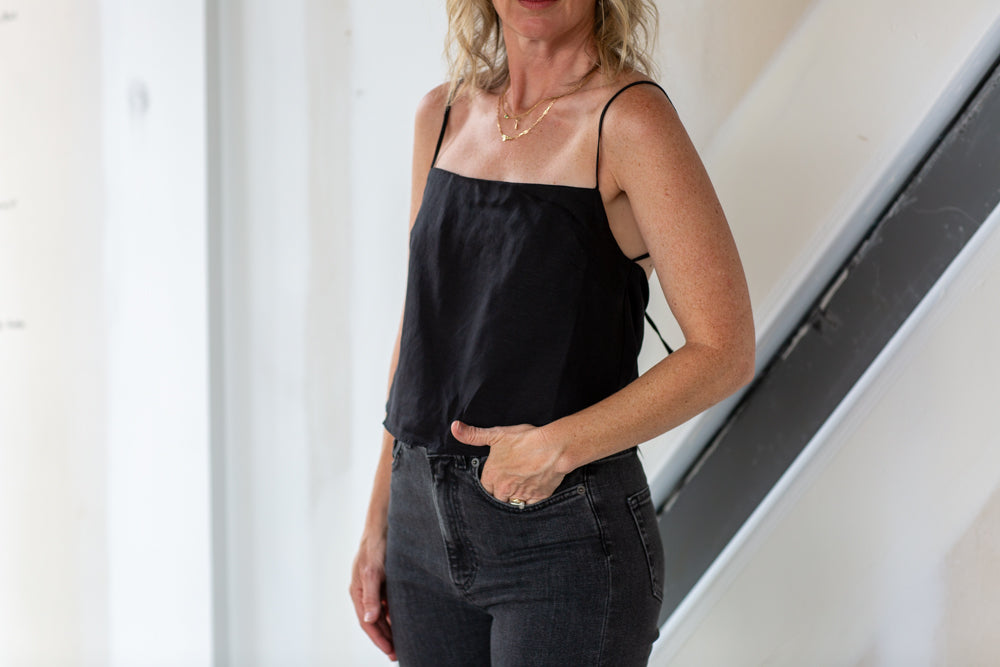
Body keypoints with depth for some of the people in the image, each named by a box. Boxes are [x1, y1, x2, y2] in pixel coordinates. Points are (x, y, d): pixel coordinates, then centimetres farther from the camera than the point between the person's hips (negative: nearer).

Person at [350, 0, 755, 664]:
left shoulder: (629, 118, -11)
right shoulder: (443, 114, 7)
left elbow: (725, 351, -14)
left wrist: (557, 447, -18)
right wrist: (378, 526, 13)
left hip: (566, 539, -5)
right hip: (428, 524, 6)